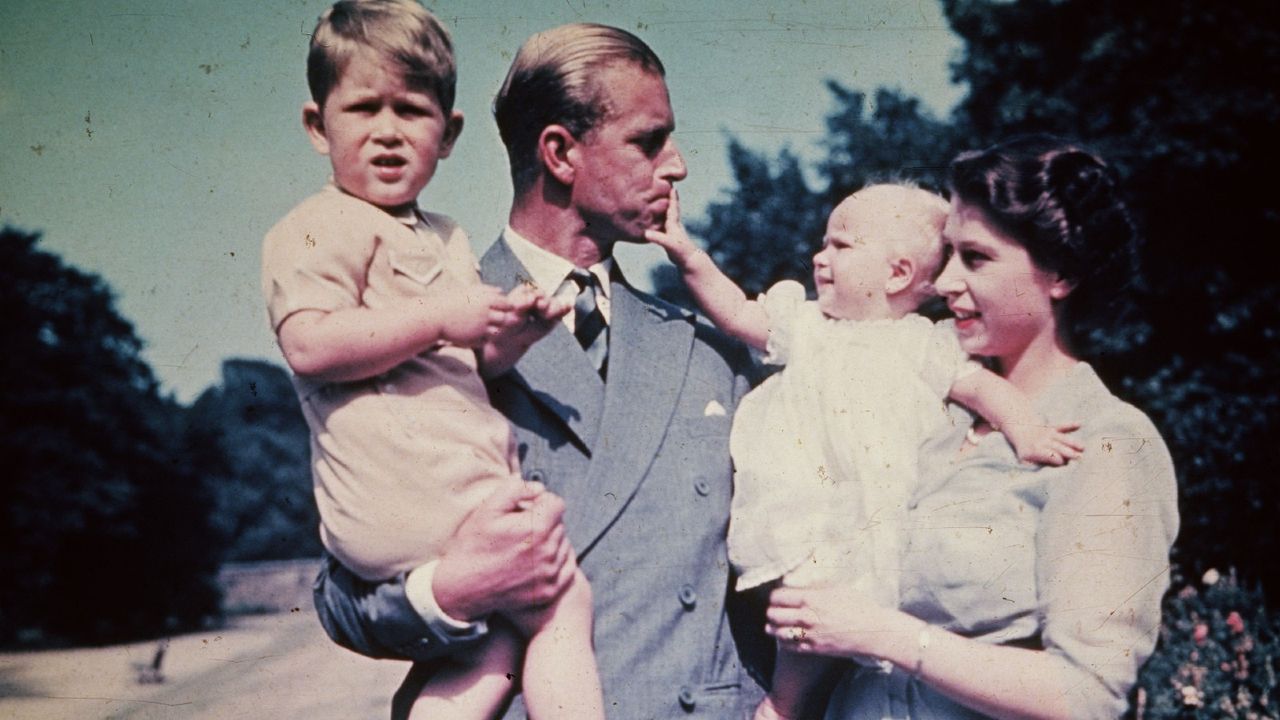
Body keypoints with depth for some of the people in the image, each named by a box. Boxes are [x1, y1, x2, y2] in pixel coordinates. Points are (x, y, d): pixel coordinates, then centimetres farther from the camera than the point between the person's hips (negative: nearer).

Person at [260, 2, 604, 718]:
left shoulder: (447, 239, 23)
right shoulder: (322, 227, -6)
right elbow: (310, 344, -21)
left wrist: (513, 330, 5)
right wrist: (440, 318, -22)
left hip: (467, 482, 9)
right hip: (409, 490, -9)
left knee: (503, 644, 8)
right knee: (564, 601, -7)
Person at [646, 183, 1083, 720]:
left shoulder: (923, 344, 5)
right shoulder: (805, 324, 14)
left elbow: (981, 385, 1)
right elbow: (737, 314, 15)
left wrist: (1026, 432, -15)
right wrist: (690, 258, 4)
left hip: (884, 529, -1)